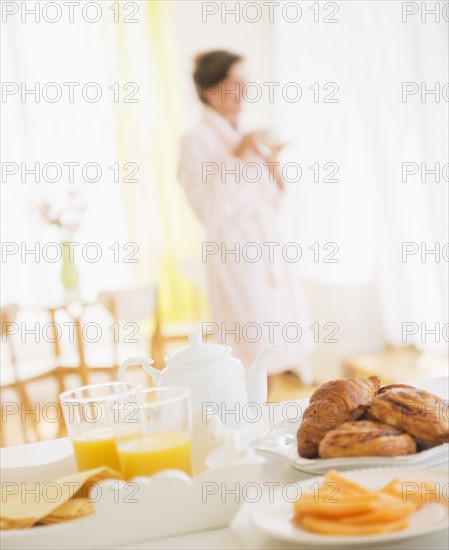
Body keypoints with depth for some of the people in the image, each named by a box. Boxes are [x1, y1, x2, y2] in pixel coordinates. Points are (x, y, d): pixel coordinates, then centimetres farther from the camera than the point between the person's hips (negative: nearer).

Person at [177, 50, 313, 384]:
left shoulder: (249, 137, 13)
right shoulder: (197, 141, -7)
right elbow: (209, 211, -16)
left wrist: (272, 166, -1)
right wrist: (235, 159, -18)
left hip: (271, 251, 7)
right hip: (235, 255, -7)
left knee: (289, 346, 10)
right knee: (256, 362, -5)